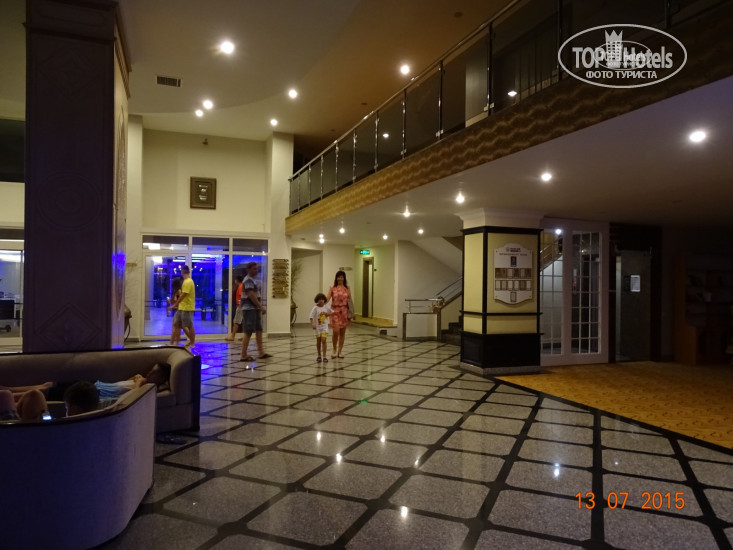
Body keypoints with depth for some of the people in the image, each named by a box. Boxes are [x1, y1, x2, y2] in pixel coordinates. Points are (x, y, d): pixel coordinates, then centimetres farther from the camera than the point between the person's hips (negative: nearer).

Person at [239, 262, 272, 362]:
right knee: (248, 332, -7)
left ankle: (261, 352, 16)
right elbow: (251, 296, -22)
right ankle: (243, 355, -3)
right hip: (249, 309, -10)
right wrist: (261, 307, -21)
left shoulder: (252, 280, 18)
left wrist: (260, 308, 16)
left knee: (259, 330, 11)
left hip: (254, 309, 10)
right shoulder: (248, 280, -14)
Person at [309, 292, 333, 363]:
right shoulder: (315, 308, -8)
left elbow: (332, 312, 10)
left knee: (324, 341, -9)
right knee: (318, 341, 10)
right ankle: (319, 356, 23)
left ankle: (324, 357, -7)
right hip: (317, 327, 0)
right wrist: (312, 324, -26)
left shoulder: (327, 307, -2)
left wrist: (328, 314, -10)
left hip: (324, 327, 0)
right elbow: (311, 317, -13)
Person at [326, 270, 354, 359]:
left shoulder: (347, 289, 5)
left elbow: (350, 301, 6)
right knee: (336, 331, -10)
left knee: (342, 332, 6)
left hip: (344, 311, 2)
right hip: (335, 311, -2)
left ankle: (340, 351, 17)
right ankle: (334, 350, 9)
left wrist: (351, 314, 3)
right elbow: (327, 299, -10)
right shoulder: (332, 288, 1)